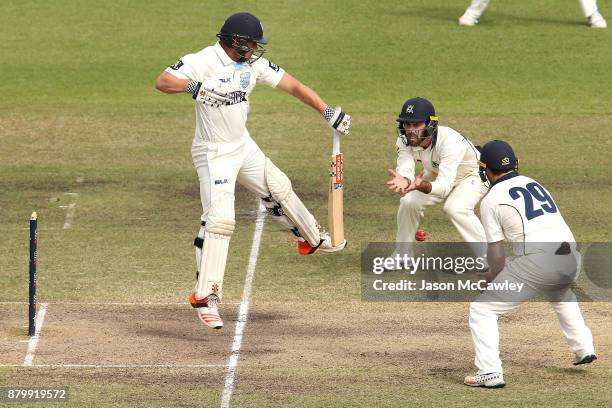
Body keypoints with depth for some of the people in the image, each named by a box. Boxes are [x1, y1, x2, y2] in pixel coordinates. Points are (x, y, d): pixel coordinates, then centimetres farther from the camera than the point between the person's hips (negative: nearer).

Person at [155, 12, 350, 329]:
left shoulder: (253, 64, 0)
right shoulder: (204, 61, -20)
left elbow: (292, 85, 3)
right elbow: (162, 82, -28)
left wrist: (328, 112, -5)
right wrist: (195, 86, -45)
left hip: (243, 147, 8)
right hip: (214, 154, -8)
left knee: (279, 189, 22)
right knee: (220, 218, -20)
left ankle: (312, 240, 50)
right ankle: (204, 296, -18)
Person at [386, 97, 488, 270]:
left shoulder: (450, 141, -42)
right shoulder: (404, 141, -24)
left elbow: (445, 186, -48)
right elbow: (405, 171, -37)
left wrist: (421, 185, -69)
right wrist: (403, 181, -62)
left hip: (472, 174, -6)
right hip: (437, 175, 6)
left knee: (456, 208, -30)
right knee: (408, 202, -8)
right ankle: (402, 256, 14)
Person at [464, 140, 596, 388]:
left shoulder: (491, 200, 2)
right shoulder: (534, 184, 21)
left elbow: (496, 252, -2)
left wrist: (493, 276, 19)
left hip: (538, 264, -7)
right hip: (571, 261, 7)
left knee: (481, 309, 4)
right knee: (559, 294, 41)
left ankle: (489, 372, -10)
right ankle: (584, 348, 40)